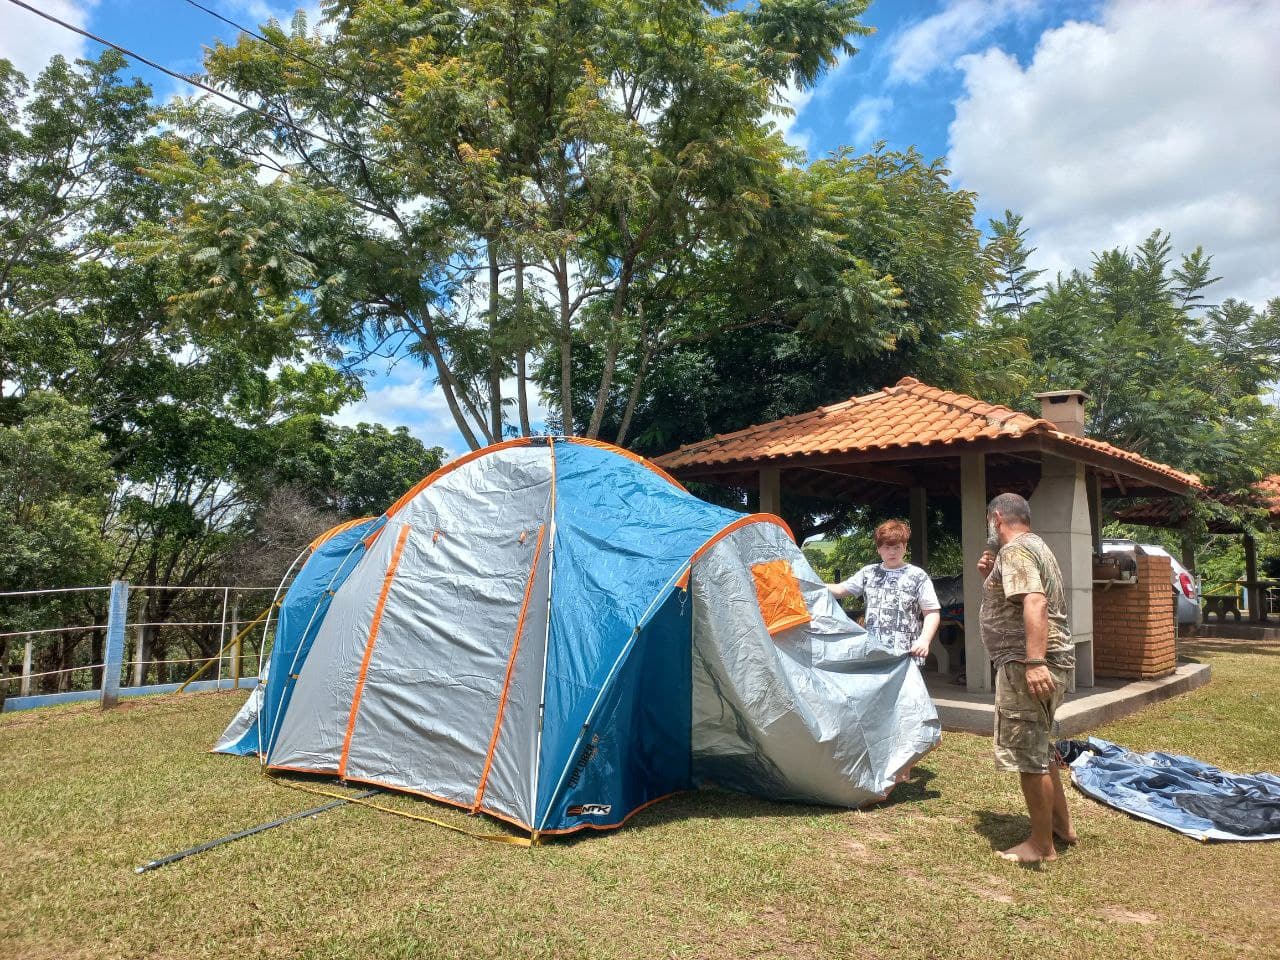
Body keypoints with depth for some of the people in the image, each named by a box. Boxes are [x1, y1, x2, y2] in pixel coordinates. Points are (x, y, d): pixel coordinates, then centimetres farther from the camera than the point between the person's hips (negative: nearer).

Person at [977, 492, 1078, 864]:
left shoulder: (1014, 550, -14)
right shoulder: (1036, 546, 19)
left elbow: (1034, 603, -29)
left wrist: (1033, 662, -36)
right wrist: (991, 577, 15)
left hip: (1027, 665, -11)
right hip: (1049, 661, 11)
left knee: (1029, 756, -2)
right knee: (1040, 749, 23)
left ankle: (1042, 845, 8)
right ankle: (1061, 825, 35)